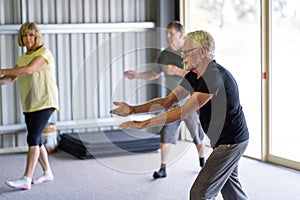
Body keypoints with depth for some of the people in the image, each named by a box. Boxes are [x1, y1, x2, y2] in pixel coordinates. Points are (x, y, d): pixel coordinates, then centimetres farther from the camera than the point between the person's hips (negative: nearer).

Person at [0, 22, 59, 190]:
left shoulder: (44, 53, -10)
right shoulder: (23, 58, 16)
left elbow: (29, 70, -25)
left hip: (45, 103, -8)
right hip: (29, 105, 8)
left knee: (33, 138, -16)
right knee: (36, 141, 12)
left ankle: (26, 179, -19)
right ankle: (48, 173, 27)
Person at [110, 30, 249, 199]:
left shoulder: (214, 76, -26)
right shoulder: (194, 76, 5)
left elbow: (184, 112, -28)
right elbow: (168, 101, 2)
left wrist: (142, 124, -27)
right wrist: (133, 109, -10)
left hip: (230, 142, -10)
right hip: (226, 141, 10)